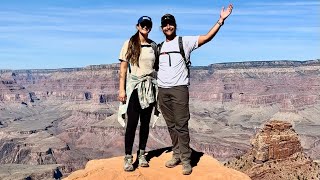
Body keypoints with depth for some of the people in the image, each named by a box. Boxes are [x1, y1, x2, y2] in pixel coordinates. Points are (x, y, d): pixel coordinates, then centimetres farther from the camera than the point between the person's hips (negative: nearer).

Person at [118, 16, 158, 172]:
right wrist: (121, 89, -10)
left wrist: (158, 88, 5)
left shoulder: (153, 45, 9)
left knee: (145, 122, 7)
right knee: (132, 123, -5)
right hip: (134, 87, -3)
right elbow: (123, 67, -3)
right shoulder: (129, 44, 0)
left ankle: (142, 154, 19)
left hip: (149, 87, 3)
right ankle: (128, 157, 6)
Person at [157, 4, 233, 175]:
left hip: (179, 89, -5)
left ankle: (186, 160, 3)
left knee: (181, 126, -6)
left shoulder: (184, 41, 1)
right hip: (162, 91, 5)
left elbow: (207, 37, -8)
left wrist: (221, 20, -16)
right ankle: (176, 155, 22)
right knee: (171, 126, 11)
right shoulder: (159, 47, 16)